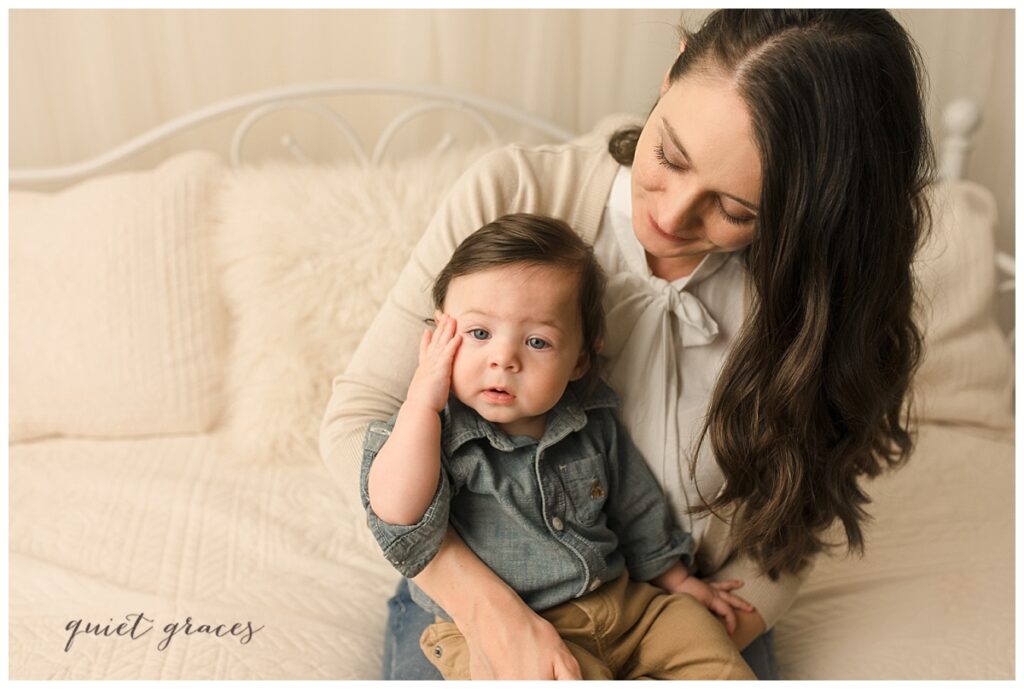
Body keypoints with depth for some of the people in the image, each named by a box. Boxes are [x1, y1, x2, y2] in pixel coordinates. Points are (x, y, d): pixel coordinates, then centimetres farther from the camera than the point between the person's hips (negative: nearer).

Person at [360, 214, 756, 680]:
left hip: (623, 602, 5)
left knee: (712, 655, -2)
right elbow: (398, 517, -30)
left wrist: (676, 580, 22)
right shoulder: (435, 429, -14)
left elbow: (634, 507, 14)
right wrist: (422, 403, -30)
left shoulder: (592, 421, -1)